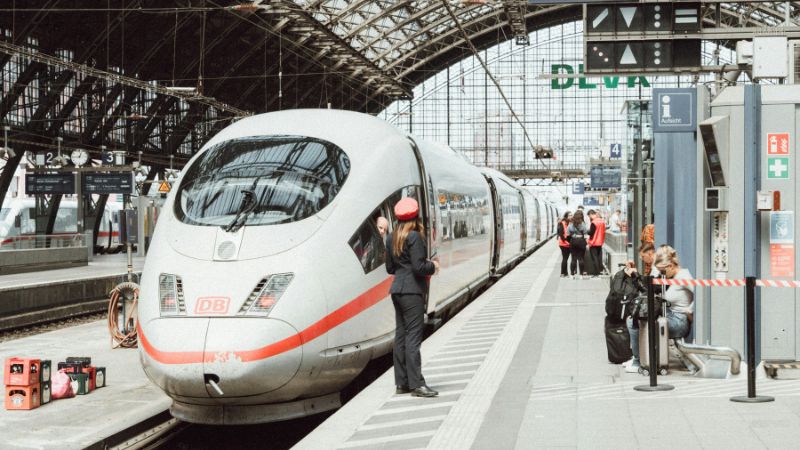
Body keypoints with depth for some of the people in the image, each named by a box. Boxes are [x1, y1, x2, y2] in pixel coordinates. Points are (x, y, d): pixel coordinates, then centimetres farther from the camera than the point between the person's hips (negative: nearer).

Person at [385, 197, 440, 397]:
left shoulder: (392, 237, 12)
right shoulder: (414, 236, -13)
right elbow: (419, 267, -18)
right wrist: (432, 266, 0)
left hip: (397, 289, 8)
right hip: (411, 291, -8)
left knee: (401, 335, 10)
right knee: (413, 336, -8)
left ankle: (402, 382, 12)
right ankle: (416, 384, -9)